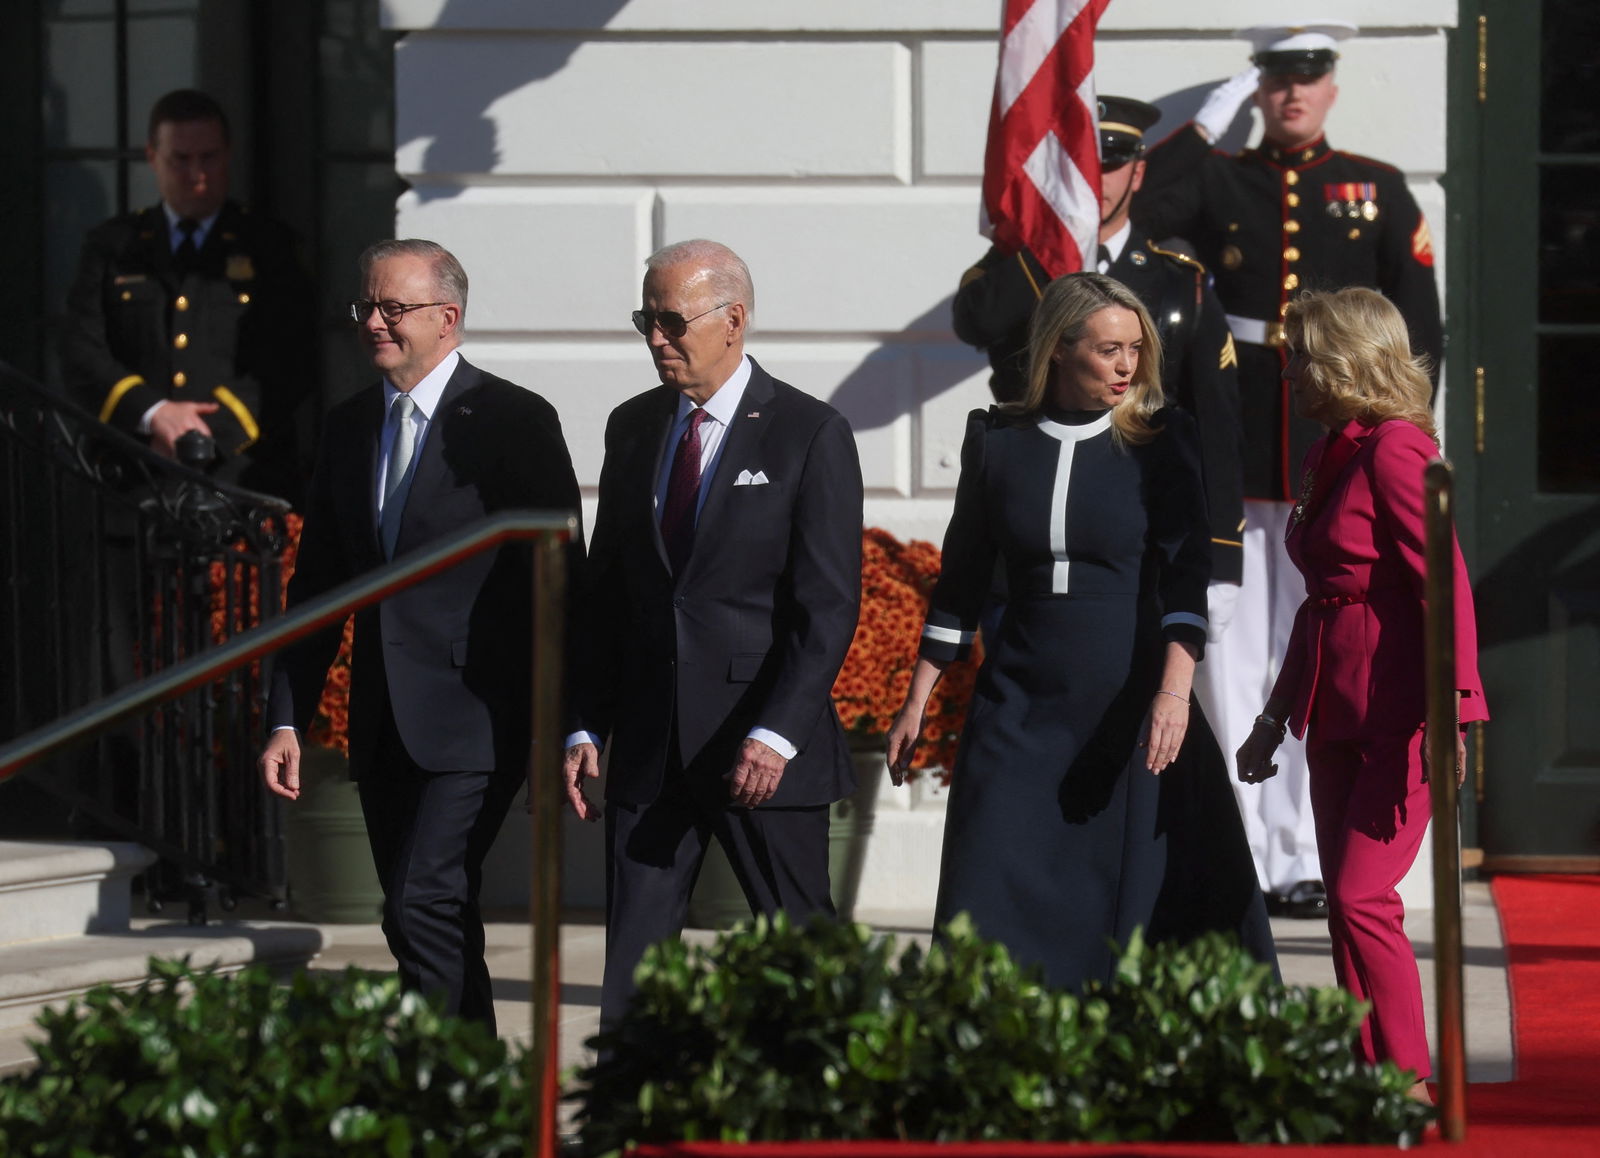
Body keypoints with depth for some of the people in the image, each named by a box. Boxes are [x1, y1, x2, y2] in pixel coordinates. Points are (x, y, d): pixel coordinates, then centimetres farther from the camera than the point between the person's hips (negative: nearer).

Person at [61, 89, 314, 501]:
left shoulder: (268, 246, 11)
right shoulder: (112, 247, 15)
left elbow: (292, 367, 2)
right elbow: (81, 356, 5)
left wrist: (210, 430, -11)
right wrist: (153, 414, -12)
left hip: (244, 472, -1)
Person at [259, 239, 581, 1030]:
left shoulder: (514, 422, -5)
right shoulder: (347, 428, 13)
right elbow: (315, 585, 17)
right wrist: (287, 720, 10)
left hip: (472, 721, -7)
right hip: (383, 727, 7)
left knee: (424, 905, -18)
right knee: (424, 927, 9)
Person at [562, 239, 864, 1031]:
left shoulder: (810, 435, -5)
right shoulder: (633, 429, 12)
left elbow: (828, 607, -10)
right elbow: (604, 591, 15)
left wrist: (776, 735, -19)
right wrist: (586, 728, 6)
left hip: (767, 751, -4)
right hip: (650, 750, 5)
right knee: (631, 972, 0)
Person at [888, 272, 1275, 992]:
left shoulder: (1160, 440, 0)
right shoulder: (997, 440, 6)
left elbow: (1186, 572, -9)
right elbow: (960, 581, 13)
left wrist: (1175, 689, -23)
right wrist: (917, 702, 12)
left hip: (1131, 707, -2)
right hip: (1022, 706, 2)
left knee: (1147, 912, -1)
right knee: (990, 912, -4)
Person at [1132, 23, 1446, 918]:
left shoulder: (1379, 191, 9)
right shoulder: (1218, 182, 8)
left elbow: (1420, 325, 8)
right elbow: (1135, 211, -11)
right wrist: (1212, 118, -5)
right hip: (1230, 452, 0)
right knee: (1229, 657, 0)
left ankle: (1304, 860, 6)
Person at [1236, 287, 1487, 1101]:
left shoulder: (1394, 450, -11)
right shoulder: (1333, 458, 16)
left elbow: (1445, 584, -17)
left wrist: (1447, 713, -24)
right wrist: (1275, 718, 28)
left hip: (1398, 713, -9)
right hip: (1337, 712, 9)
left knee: (1361, 897, -13)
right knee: (1345, 906, 6)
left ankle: (1408, 1086, -7)